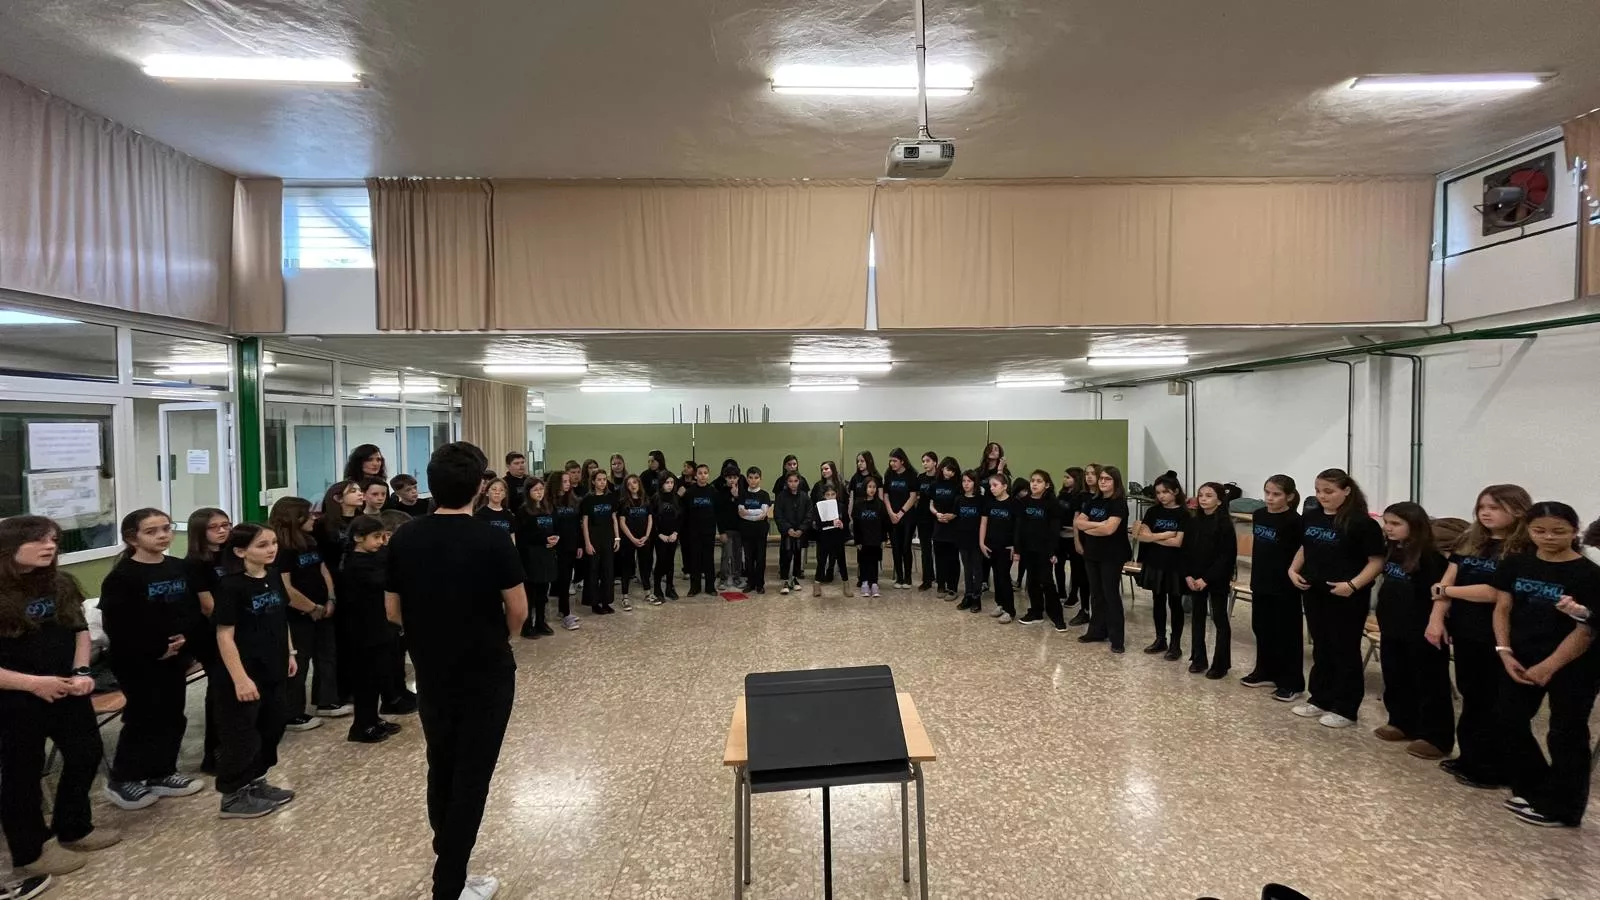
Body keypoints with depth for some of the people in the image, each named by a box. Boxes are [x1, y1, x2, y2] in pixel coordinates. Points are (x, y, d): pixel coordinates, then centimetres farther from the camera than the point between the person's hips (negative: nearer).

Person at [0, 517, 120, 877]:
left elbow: (80, 630, 12)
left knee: (86, 754, 17)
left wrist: (81, 672, -2)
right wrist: (32, 683, -22)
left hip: (67, 692, 6)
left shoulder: (61, 584, 0)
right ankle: (29, 854, 29)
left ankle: (74, 829, 39)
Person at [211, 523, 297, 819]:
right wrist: (239, 678, -22)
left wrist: (289, 653, 16)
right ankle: (233, 797, 19)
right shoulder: (231, 586, -19)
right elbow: (224, 635, -20)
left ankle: (256, 782, 35)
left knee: (272, 727, 18)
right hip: (246, 672, -8)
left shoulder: (274, 577, 3)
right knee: (242, 735, 3)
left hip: (272, 669, 8)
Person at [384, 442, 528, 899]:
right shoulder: (493, 539, -18)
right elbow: (518, 611, -12)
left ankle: (447, 863, 34)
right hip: (487, 674, -4)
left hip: (431, 673, 5)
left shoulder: (403, 540, -6)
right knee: (471, 776, 6)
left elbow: (393, 612, 2)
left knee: (440, 770, 19)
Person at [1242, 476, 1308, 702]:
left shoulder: (1294, 522, -14)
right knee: (1261, 628, 15)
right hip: (1261, 582, 7)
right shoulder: (1259, 515, 5)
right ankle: (1265, 672, 30)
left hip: (1285, 586, -7)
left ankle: (1292, 683, 10)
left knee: (1287, 633, 1)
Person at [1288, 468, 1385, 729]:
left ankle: (1345, 709, 16)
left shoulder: (1361, 522, -14)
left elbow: (1377, 561, -15)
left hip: (1347, 599, -7)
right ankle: (1320, 699, 29)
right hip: (1314, 594, 7)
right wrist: (1293, 570, 5)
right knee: (1320, 649, 17)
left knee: (1345, 651, 5)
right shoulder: (1311, 518, 6)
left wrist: (1353, 585, -25)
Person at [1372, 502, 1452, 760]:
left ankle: (1436, 738, 11)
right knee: (1396, 680, 17)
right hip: (1393, 630, 8)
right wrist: (1382, 619, 17)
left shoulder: (1429, 557, -16)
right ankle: (1401, 723, 30)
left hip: (1421, 633, -8)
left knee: (1430, 684, 3)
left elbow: (1437, 595, -18)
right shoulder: (1392, 552, 7)